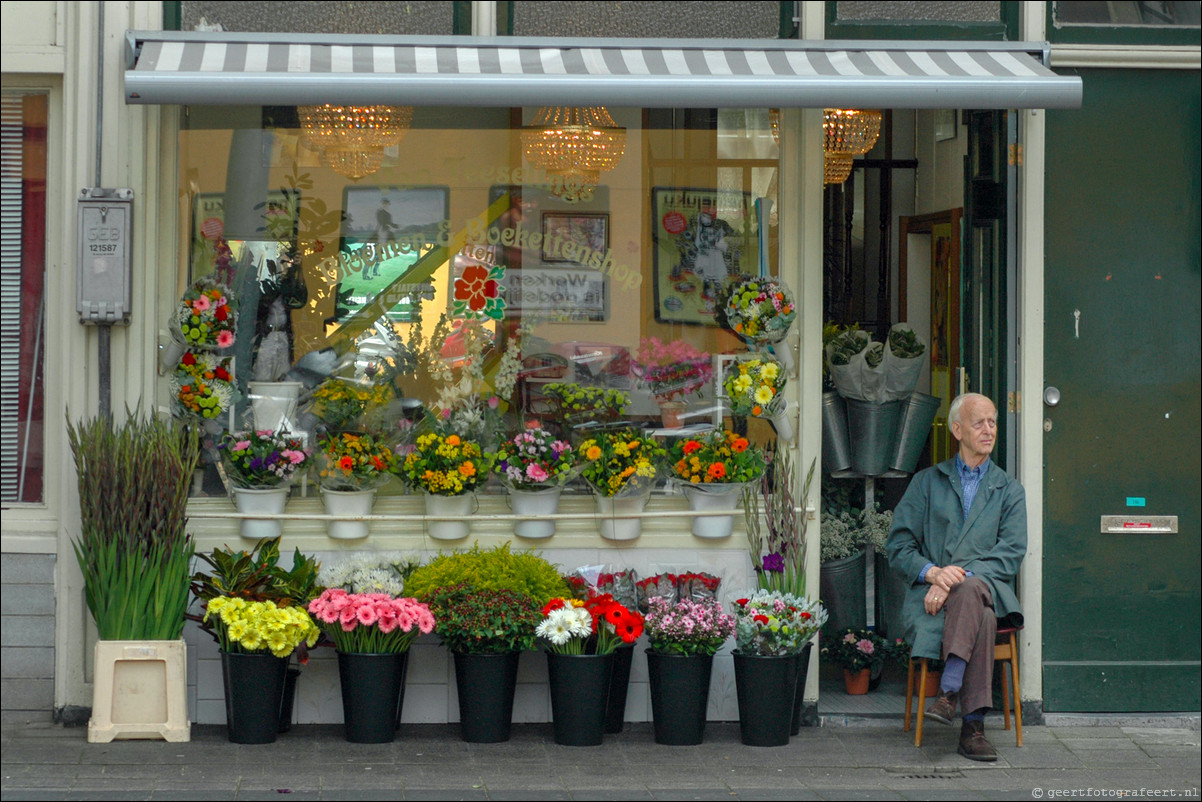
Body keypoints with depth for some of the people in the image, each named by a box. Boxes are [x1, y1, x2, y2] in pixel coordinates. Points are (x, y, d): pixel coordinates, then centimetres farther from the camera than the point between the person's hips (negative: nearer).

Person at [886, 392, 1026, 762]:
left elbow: (1011, 553, 1)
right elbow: (898, 546, 9)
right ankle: (973, 725, -38)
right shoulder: (927, 482, 17)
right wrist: (932, 572, -14)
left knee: (969, 589, -39)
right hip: (929, 593, 0)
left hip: (988, 588, 0)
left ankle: (949, 691, -42)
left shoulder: (1009, 490, 17)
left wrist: (960, 577, -15)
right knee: (981, 619, -36)